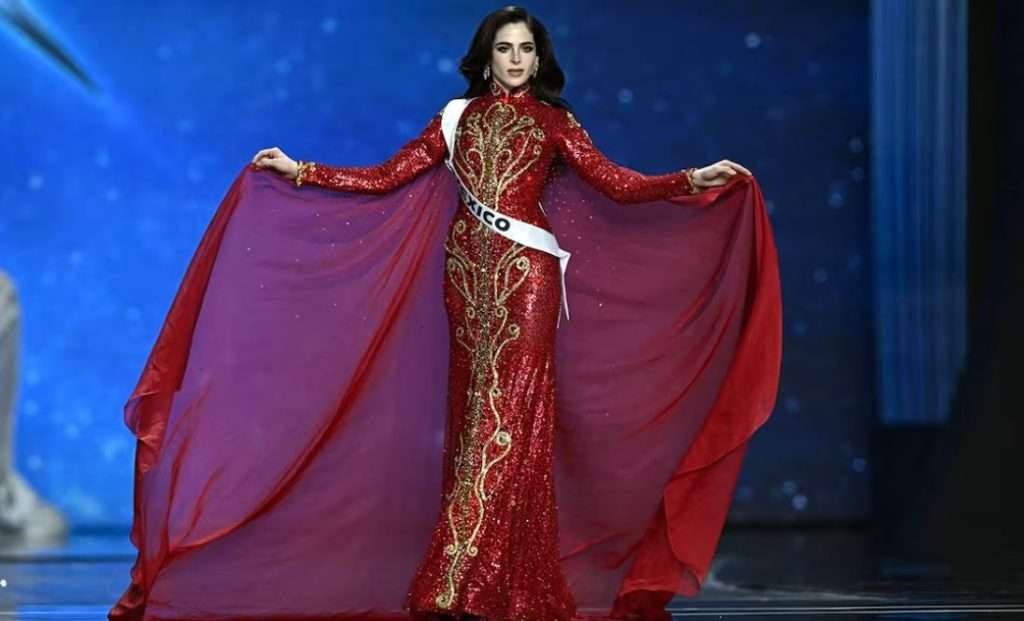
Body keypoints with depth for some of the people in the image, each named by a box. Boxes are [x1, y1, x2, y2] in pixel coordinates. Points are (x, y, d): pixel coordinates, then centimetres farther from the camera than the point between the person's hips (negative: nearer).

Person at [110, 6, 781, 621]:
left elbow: (618, 184, -1)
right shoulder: (459, 116, 12)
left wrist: (696, 180, -12)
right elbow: (387, 179, 9)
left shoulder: (553, 122, 7)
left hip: (525, 273, -3)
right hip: (468, 270, 3)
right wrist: (300, 172, 6)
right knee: (473, 411, 1)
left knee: (510, 411, -10)